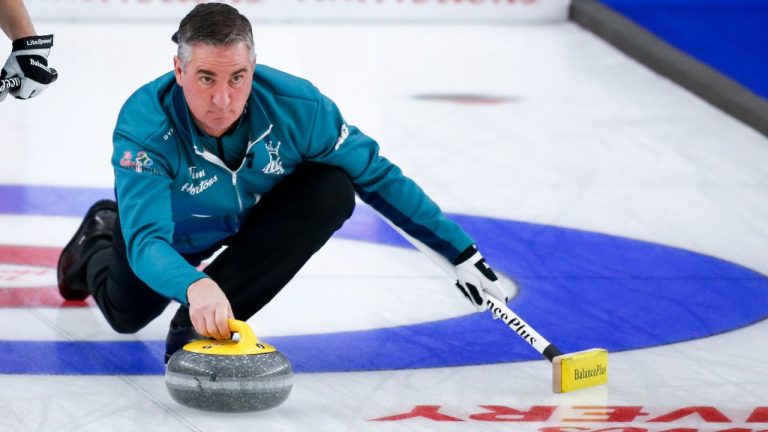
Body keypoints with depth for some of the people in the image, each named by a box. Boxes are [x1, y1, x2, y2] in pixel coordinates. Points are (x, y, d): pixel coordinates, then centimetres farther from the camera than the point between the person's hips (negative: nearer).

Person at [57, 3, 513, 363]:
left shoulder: (296, 106, -35)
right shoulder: (144, 125, -41)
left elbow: (379, 176, -21)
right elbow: (146, 239, -49)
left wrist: (462, 253, -20)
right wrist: (194, 285, -72)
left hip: (253, 212, 1)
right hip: (169, 225, -1)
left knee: (333, 190, -30)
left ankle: (198, 325, -23)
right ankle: (100, 240, 50)